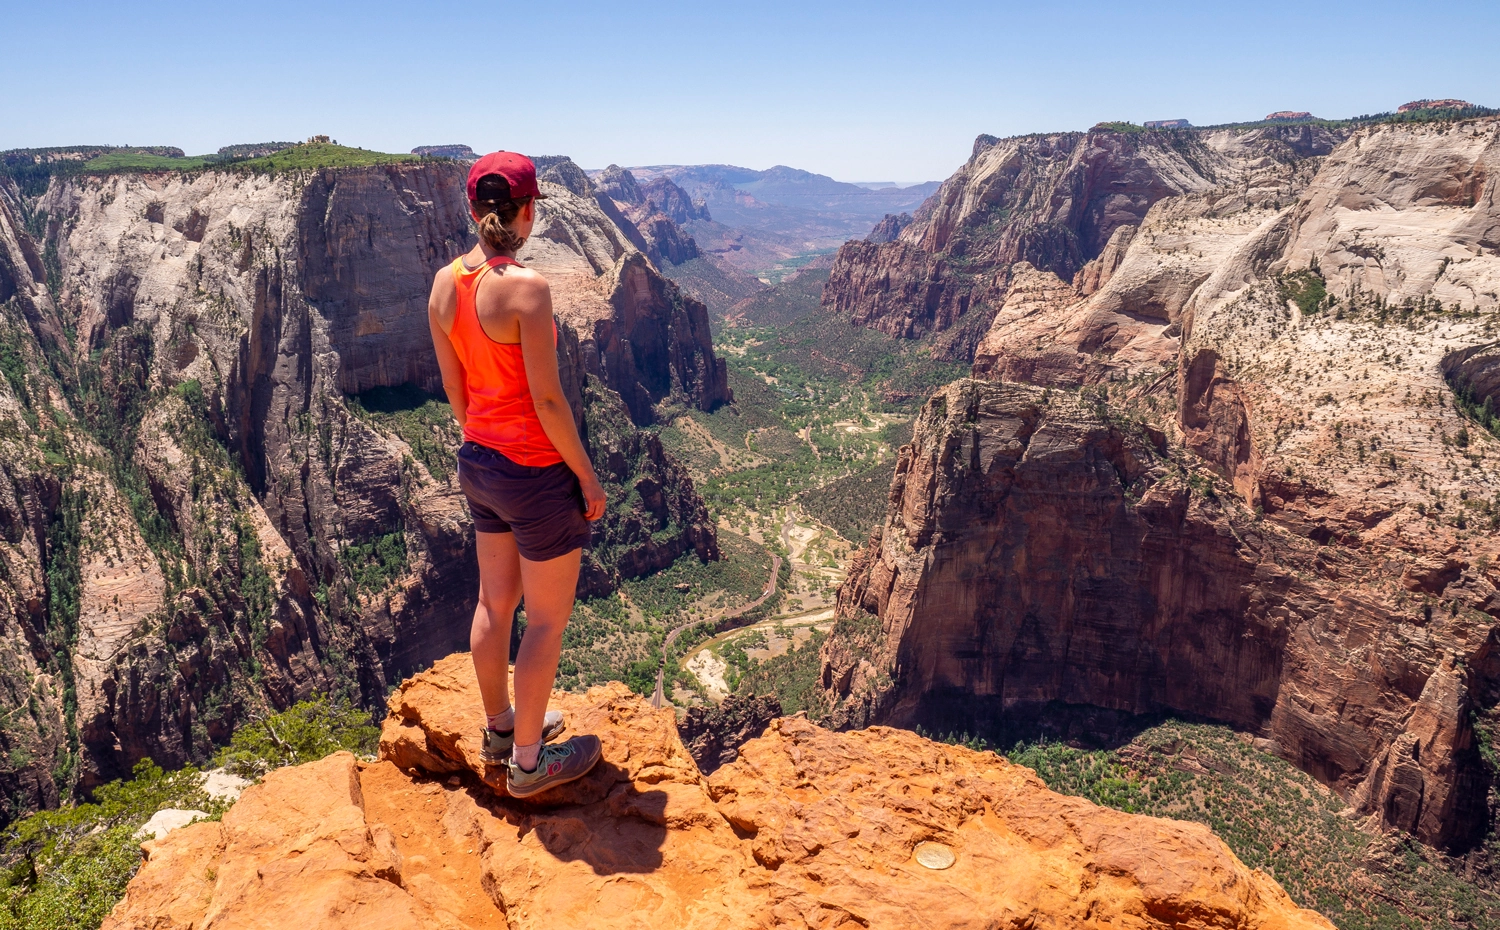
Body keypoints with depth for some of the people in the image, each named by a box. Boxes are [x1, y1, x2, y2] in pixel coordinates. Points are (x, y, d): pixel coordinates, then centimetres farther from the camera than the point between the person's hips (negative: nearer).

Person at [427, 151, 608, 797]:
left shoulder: (444, 283, 0)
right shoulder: (525, 287, -22)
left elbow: (454, 388, 8)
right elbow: (547, 400, -21)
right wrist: (587, 476, -10)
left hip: (478, 462, 8)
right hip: (537, 475, -8)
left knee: (494, 602, 23)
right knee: (547, 620, 10)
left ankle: (500, 727, 42)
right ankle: (528, 763, 25)